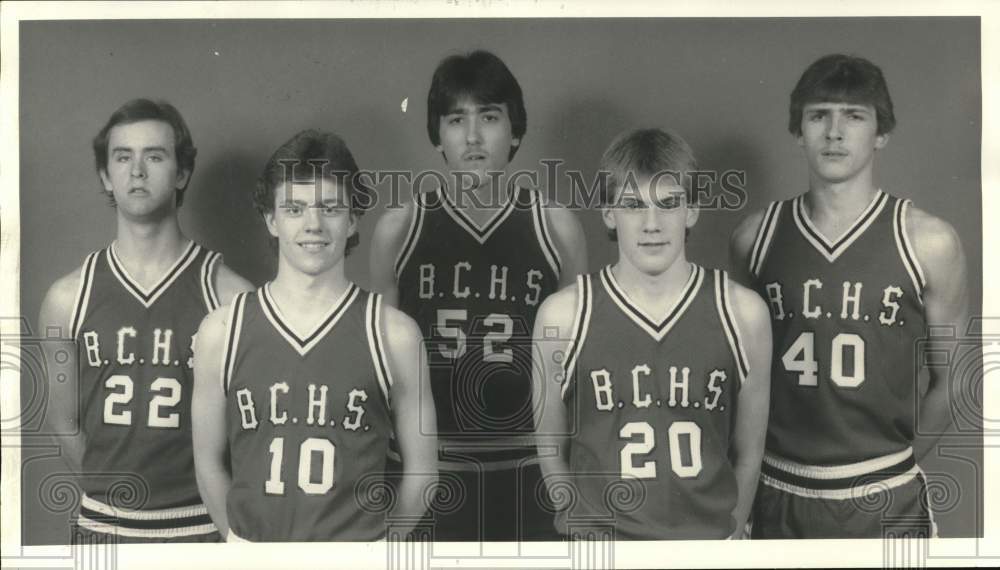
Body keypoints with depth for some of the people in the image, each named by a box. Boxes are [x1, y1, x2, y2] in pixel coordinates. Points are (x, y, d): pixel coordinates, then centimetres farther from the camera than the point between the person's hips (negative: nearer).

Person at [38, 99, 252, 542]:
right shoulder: (67, 299, -2)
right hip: (102, 528, 2)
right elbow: (64, 421, 7)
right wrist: (111, 491, 6)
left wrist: (206, 496, 0)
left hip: (201, 527, -2)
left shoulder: (231, 296, -9)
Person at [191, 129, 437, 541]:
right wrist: (245, 540, 8)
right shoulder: (221, 332, -2)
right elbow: (209, 461, 6)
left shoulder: (393, 334, -6)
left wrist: (380, 539, 7)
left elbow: (420, 466, 2)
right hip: (252, 543, 1)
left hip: (358, 543, -1)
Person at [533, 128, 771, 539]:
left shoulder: (742, 312, -5)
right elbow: (551, 454, 0)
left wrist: (726, 530, 1)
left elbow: (748, 453, 2)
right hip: (599, 545, -1)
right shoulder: (563, 315, -8)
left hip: (708, 535, 1)